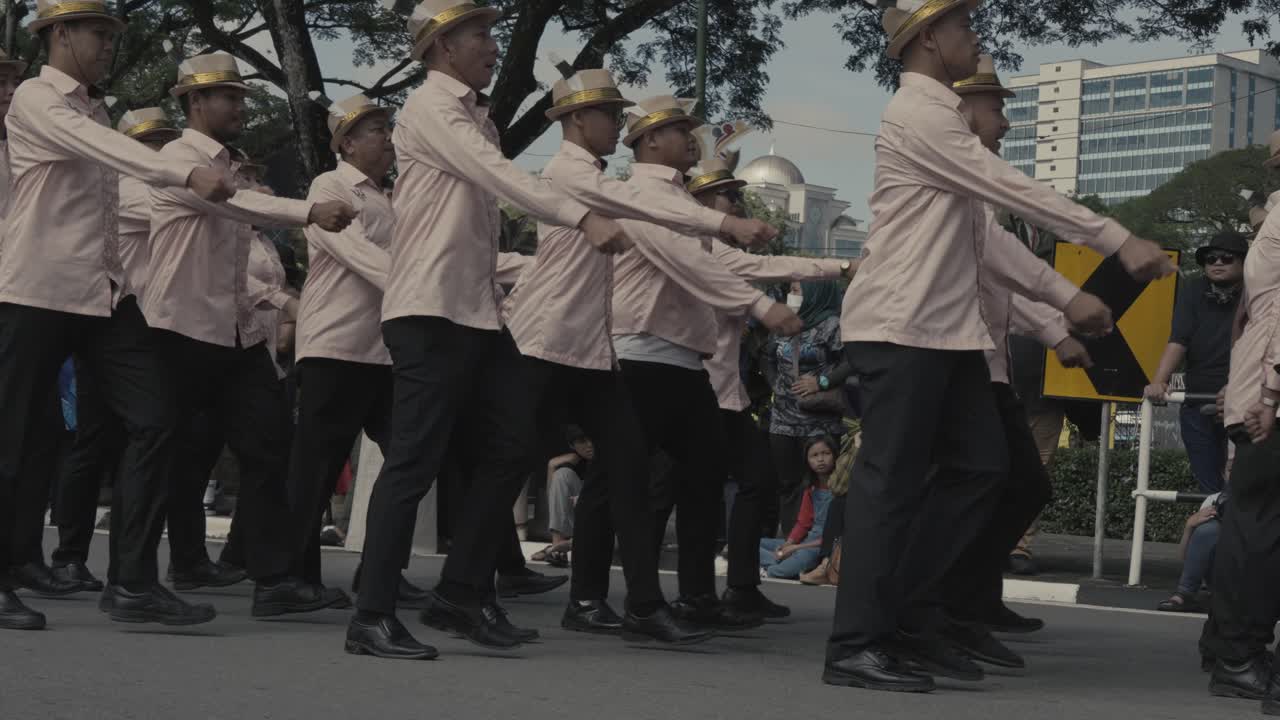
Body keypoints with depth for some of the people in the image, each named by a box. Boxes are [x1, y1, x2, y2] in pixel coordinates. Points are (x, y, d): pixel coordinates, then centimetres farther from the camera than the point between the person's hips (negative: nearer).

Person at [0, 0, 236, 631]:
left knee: (155, 420, -5)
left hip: (106, 293, 7)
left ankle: (133, 578, -2)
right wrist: (188, 174, -34)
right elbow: (106, 150, -23)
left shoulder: (92, 112, 20)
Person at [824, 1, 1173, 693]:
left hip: (946, 326, 10)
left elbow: (984, 234, 21)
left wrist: (1066, 298, 17)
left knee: (980, 465, 8)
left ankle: (894, 613, 13)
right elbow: (1016, 190, -18)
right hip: (899, 326, -10)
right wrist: (1120, 241, -18)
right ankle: (855, 647, -2)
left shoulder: (941, 117, 20)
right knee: (890, 480, -8)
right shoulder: (918, 115, -12)